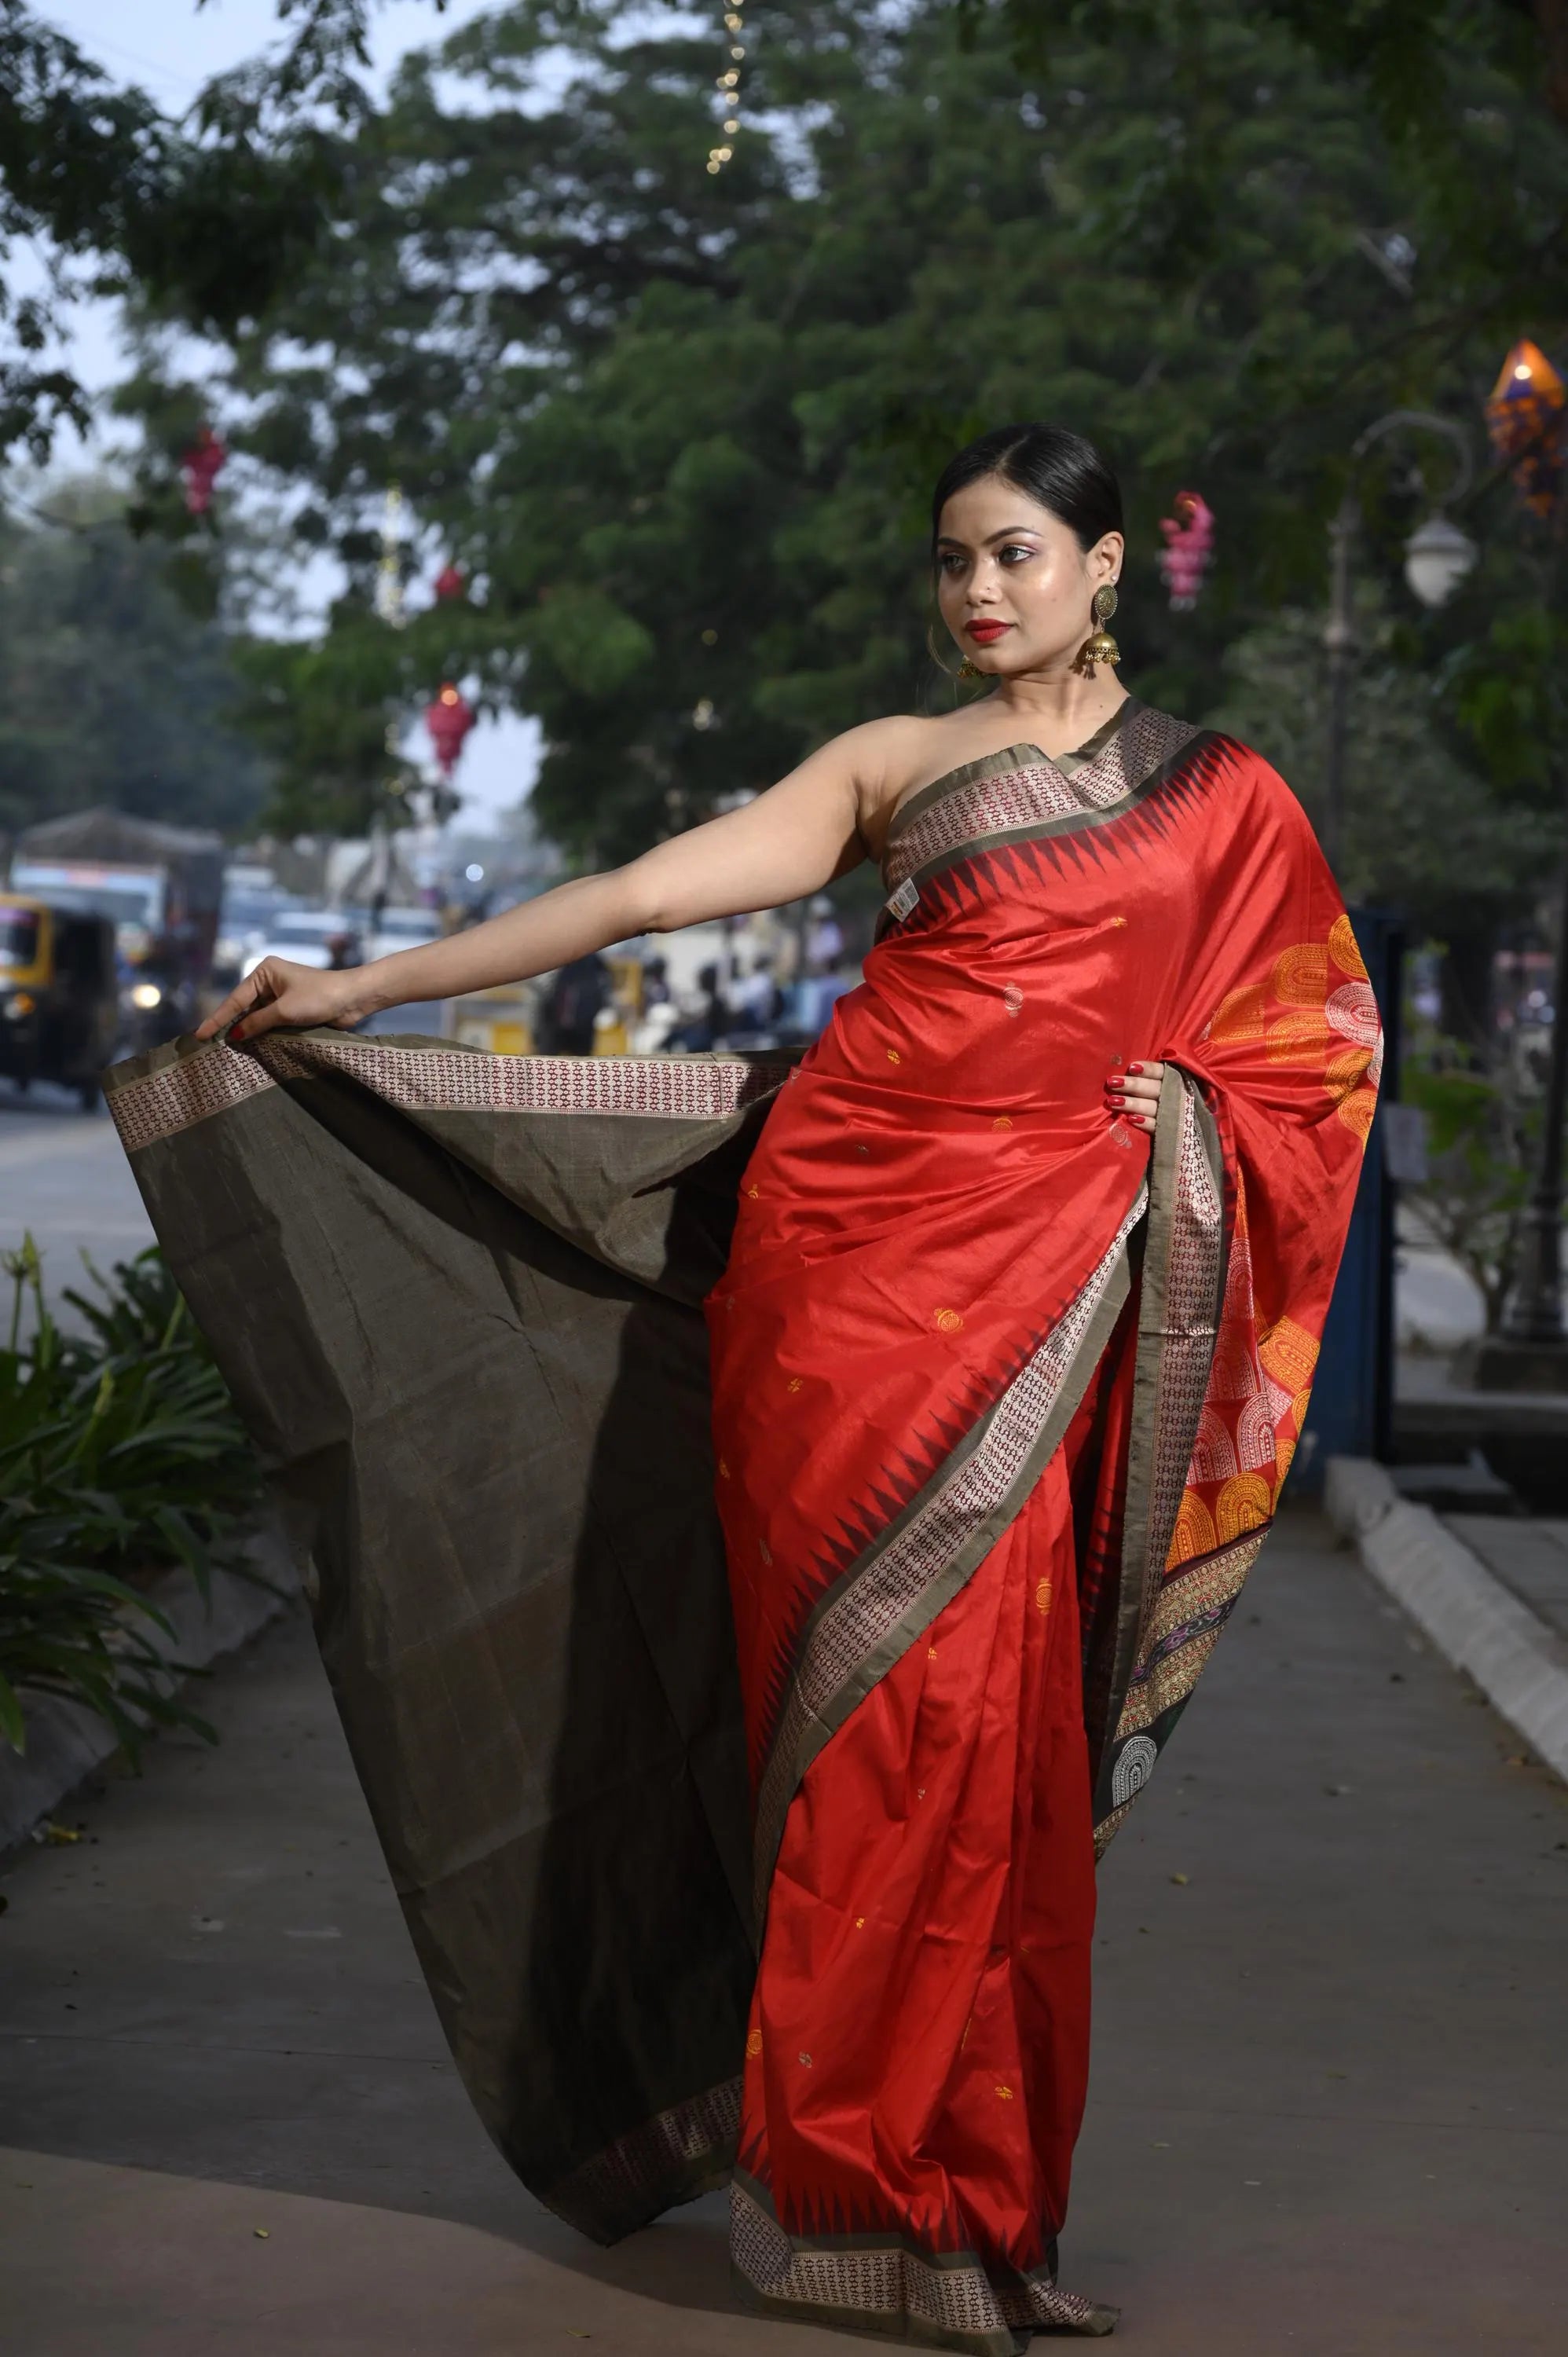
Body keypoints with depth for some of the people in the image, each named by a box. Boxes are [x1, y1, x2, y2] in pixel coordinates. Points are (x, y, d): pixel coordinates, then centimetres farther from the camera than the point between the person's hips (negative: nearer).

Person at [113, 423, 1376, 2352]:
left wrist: (1194, 1113, -3)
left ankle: (958, 2157, 5)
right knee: (870, 1683, -6)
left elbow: (1319, 1040, 18)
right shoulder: (894, 761, 13)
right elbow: (644, 892, 8)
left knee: (976, 1702, -6)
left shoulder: (1217, 798, 14)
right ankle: (862, 2180, 0)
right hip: (845, 1231, 0)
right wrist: (371, 989, 4)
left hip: (1038, 1265, 0)